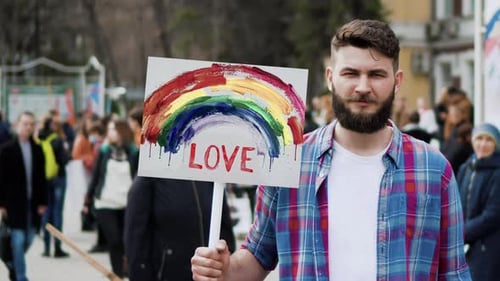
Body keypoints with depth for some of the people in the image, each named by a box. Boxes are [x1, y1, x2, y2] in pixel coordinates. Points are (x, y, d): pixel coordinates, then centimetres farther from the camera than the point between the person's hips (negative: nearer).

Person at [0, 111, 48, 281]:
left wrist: (42, 202, 4)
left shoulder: (38, 149, 5)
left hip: (33, 202, 4)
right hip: (14, 202, -4)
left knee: (29, 239, 11)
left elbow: (41, 178, 7)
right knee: (18, 239, -4)